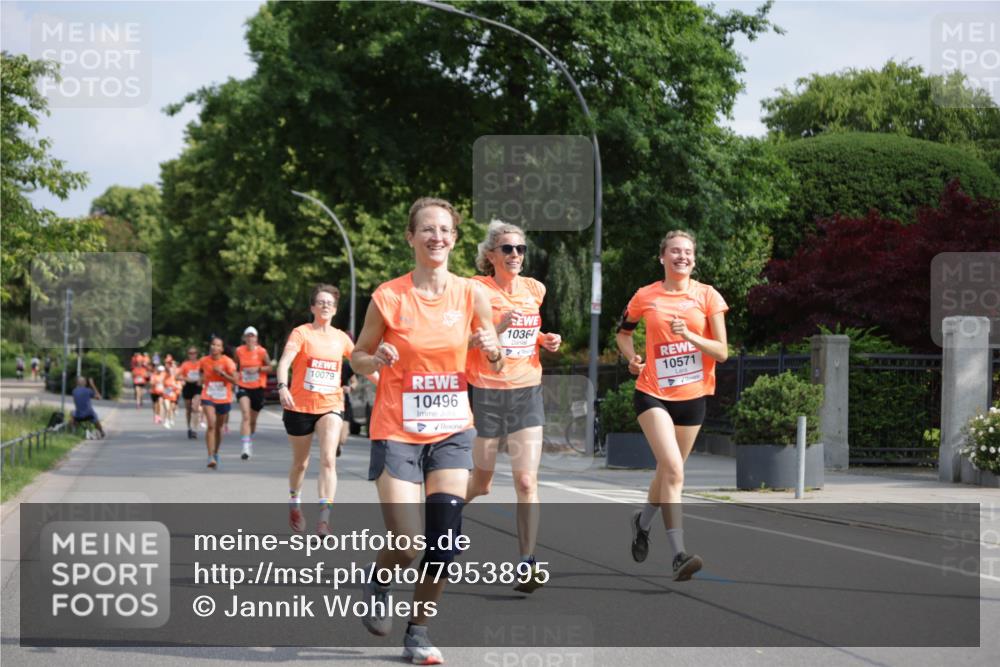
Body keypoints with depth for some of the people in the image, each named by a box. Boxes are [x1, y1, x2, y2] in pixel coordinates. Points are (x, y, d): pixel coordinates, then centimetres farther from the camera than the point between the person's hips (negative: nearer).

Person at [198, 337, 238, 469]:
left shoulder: (227, 362, -11)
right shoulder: (203, 361, -4)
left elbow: (234, 380, -14)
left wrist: (221, 372, -24)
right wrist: (202, 379, 4)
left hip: (224, 399, 1)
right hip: (208, 398, -1)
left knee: (218, 427, 15)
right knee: (211, 424, -19)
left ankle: (215, 454, 37)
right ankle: (211, 457, -22)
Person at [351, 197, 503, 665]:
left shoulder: (471, 294, -1)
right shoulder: (388, 297, -8)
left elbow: (496, 364, 10)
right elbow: (358, 359, 3)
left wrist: (492, 349, -13)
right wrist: (377, 360, -19)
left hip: (452, 430, 3)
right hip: (397, 432, -3)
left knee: (446, 538, -6)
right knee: (407, 546, -10)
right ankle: (377, 581, 26)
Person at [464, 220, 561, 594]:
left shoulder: (534, 290, 8)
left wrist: (545, 340, 4)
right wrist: (497, 328, -24)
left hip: (527, 392, 3)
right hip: (486, 392, -3)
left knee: (527, 482, -8)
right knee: (481, 482, 9)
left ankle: (527, 565, -9)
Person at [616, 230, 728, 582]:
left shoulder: (707, 296, 0)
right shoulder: (645, 297, 0)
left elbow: (722, 352, -4)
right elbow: (623, 332, 18)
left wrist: (689, 336, -19)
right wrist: (632, 358, -1)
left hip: (693, 396, 2)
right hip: (653, 394, -2)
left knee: (668, 471, 15)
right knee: (673, 469, -20)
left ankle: (642, 520, 45)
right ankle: (679, 555, -22)